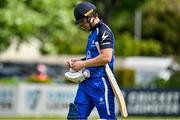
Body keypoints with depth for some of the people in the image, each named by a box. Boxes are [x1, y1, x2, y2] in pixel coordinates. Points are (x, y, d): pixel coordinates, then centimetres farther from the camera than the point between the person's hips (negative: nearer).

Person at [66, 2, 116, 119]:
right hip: (87, 81, 10)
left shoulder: (104, 31, -11)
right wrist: (78, 62, 11)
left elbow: (106, 57, -22)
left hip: (100, 83, -10)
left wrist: (83, 64, -14)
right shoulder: (93, 33, 19)